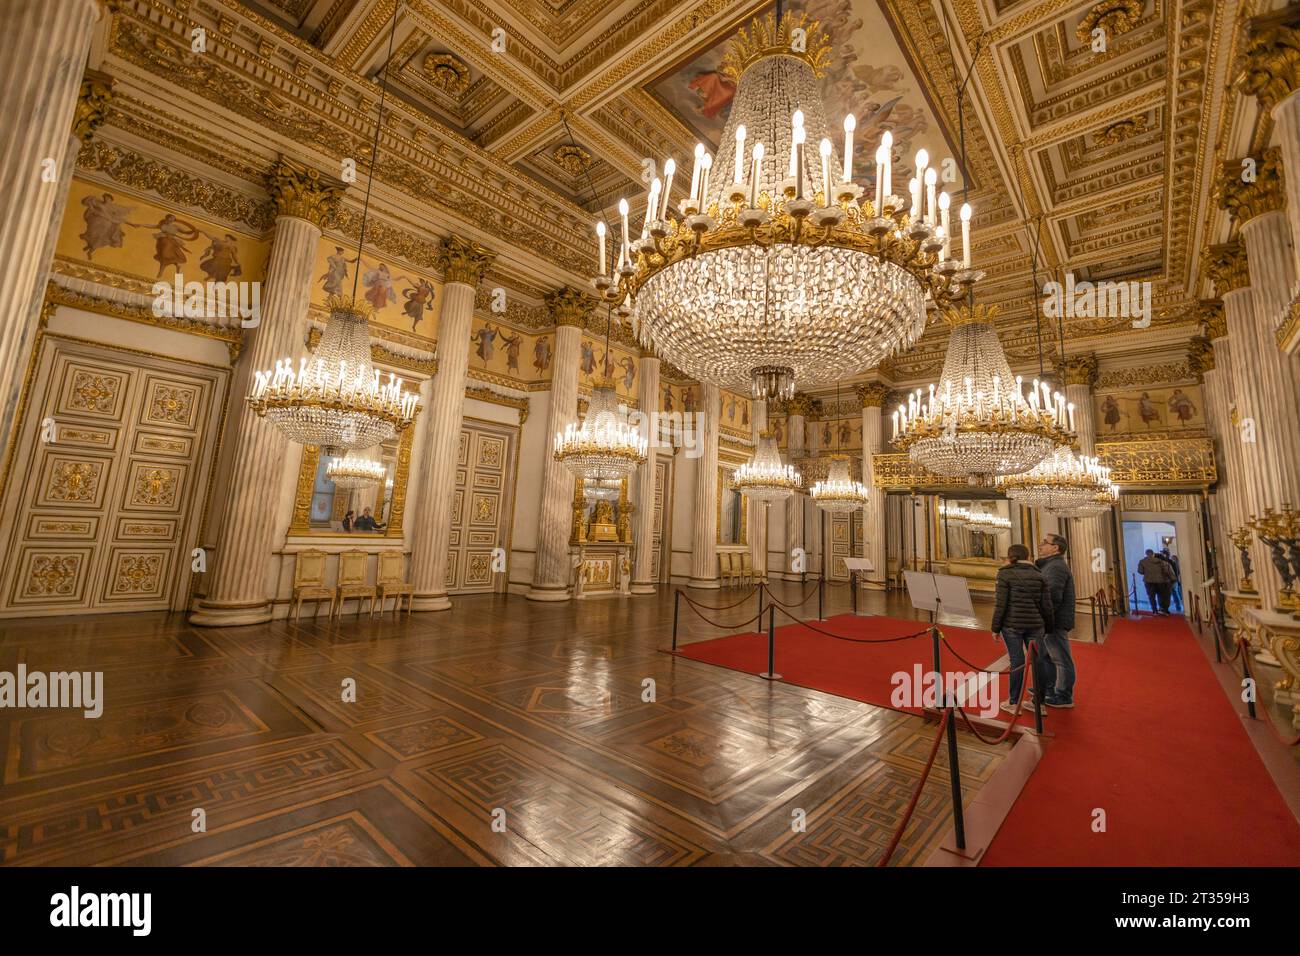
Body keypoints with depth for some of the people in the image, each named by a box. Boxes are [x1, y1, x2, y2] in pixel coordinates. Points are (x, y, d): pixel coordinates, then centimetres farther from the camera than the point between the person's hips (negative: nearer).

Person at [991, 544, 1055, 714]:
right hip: (1035, 625, 4)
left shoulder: (1005, 575, -6)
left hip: (1012, 624, -3)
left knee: (1017, 661, 1)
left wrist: (995, 628, -1)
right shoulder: (1038, 576, 6)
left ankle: (1013, 702, 9)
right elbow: (1046, 605, 5)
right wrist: (1049, 628, 17)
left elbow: (1001, 604, -9)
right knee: (1037, 660, 10)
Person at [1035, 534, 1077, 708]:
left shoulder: (1057, 567, -18)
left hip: (1055, 622, -10)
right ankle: (1049, 690, 33)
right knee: (1045, 656, 20)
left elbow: (1053, 597, -25)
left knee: (1061, 660, 3)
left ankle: (1063, 697, 14)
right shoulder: (1049, 565, 14)